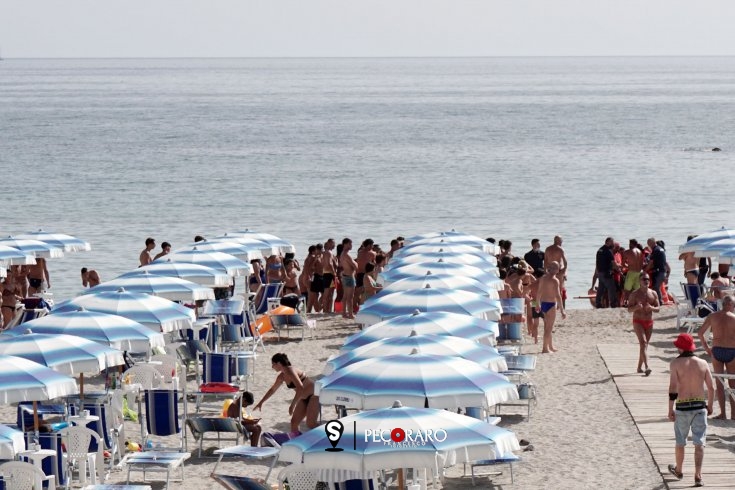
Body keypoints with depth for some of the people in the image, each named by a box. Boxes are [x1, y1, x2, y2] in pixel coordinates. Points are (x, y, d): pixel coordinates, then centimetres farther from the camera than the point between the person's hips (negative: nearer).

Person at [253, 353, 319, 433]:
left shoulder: (290, 372, -23)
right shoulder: (282, 376, 5)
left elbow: (300, 388, -35)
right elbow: (272, 390, 22)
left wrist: (292, 405, -33)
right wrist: (261, 402, 27)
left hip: (314, 395, -9)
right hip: (304, 398, 9)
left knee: (311, 424, -18)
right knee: (294, 422, 5)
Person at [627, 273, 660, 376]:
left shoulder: (653, 294, 6)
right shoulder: (634, 294, -5)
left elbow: (657, 309, 6)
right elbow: (629, 309, -7)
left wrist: (651, 308, -16)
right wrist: (636, 307, -28)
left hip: (649, 322, 5)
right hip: (638, 321, -5)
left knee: (645, 344, 9)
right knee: (643, 343, -17)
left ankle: (639, 367, 20)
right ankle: (647, 367, -29)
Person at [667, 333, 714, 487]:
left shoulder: (676, 363, -9)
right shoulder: (702, 363, 0)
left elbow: (673, 388, -14)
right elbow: (711, 388, 3)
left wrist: (670, 409, -10)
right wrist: (710, 405, 18)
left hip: (682, 407, -2)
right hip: (699, 407, 2)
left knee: (680, 441, 18)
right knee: (699, 443, 1)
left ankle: (679, 470, 36)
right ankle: (698, 476, -8)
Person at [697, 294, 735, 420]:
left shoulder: (712, 316, 2)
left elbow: (700, 333, 1)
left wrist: (706, 348, 10)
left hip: (717, 351, 2)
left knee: (719, 383, 9)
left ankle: (723, 413, 5)